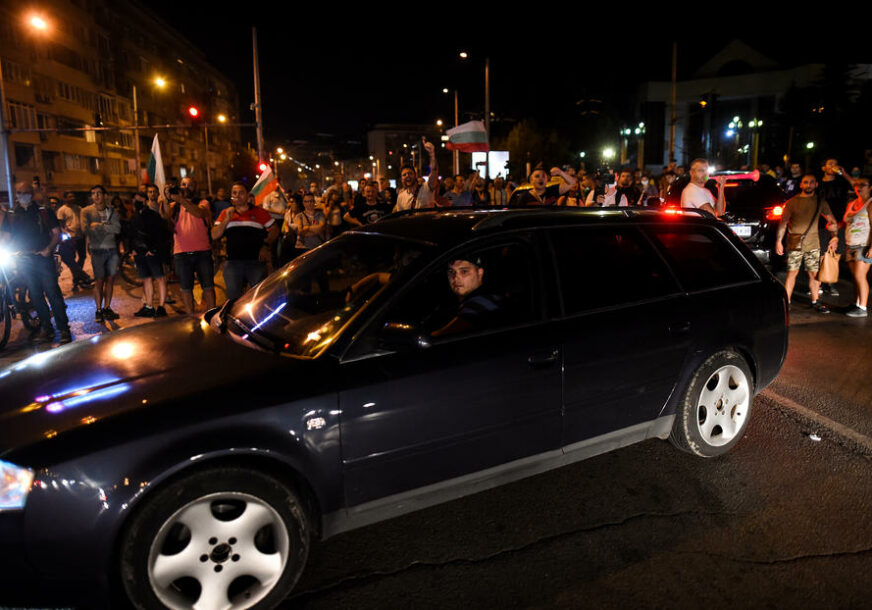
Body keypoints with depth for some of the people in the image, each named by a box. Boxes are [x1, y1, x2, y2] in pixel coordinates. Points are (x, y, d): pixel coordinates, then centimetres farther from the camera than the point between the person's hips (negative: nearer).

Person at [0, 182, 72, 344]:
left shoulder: (43, 212, 2)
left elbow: (56, 233, 1)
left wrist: (49, 249, -14)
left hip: (43, 258, -4)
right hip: (24, 261, 4)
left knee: (53, 293, -7)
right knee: (35, 295, 7)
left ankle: (64, 329, -4)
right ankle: (46, 328, 15)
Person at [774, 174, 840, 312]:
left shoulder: (820, 203, 9)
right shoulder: (792, 202, 2)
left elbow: (832, 221, 15)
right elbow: (783, 222, 2)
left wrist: (834, 237, 4)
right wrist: (778, 241, -5)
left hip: (813, 245, 2)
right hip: (795, 244, -2)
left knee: (815, 274, 5)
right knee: (792, 273, -3)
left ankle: (815, 302, 17)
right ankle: (786, 302, 3)